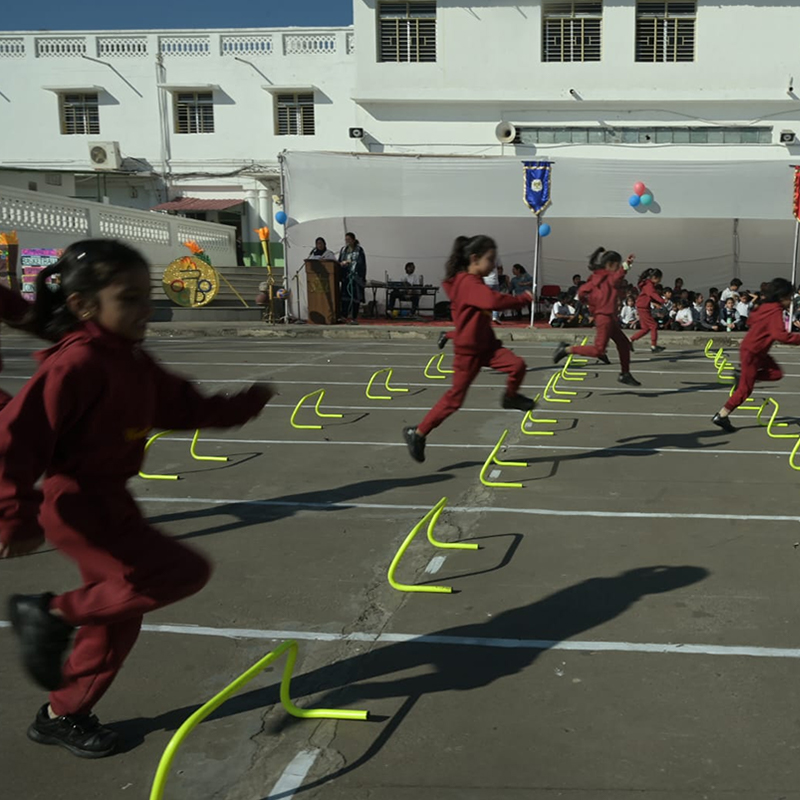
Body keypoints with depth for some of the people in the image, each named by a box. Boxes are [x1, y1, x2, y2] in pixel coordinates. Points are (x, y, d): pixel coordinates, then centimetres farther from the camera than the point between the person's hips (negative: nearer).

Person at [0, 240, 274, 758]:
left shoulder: (134, 362, 6)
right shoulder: (77, 364, -23)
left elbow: (183, 406, 17)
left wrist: (242, 407, 9)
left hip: (110, 502, 9)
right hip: (79, 507, -9)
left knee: (120, 614, 17)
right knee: (185, 572, -13)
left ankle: (63, 715, 36)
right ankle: (52, 614, 0)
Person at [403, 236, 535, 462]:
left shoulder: (474, 282, 10)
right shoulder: (468, 283, -24)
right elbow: (494, 301, -38)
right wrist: (525, 298, -27)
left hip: (486, 345, 8)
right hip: (468, 351, -8)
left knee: (518, 365, -12)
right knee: (454, 398, 0)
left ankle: (510, 398, 16)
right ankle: (417, 433, 14)